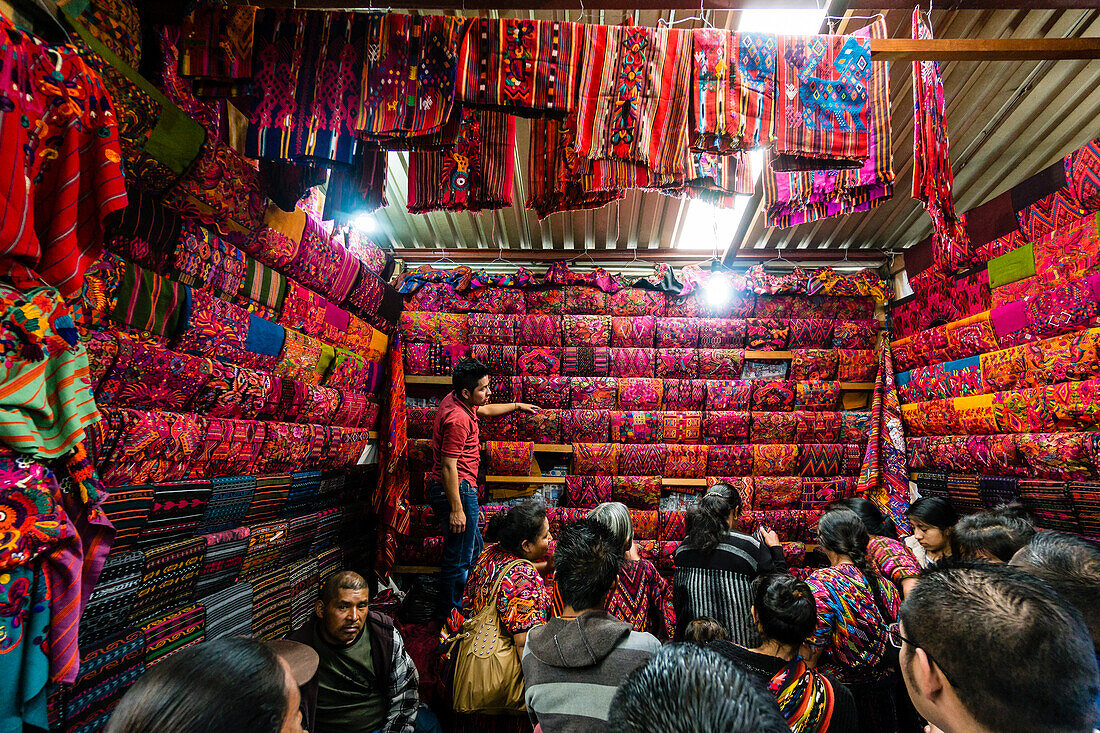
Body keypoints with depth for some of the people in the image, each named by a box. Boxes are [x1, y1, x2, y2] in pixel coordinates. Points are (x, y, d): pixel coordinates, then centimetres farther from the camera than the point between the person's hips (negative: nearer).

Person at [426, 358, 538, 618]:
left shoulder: (456, 400, 6)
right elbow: (449, 466, -26)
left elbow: (485, 410, 28)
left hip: (455, 487, 11)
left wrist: (517, 406, 33)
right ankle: (450, 617, 18)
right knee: (459, 558, 2)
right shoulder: (458, 419, -25)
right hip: (457, 489, -11)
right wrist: (456, 509, -23)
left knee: (473, 548, 23)